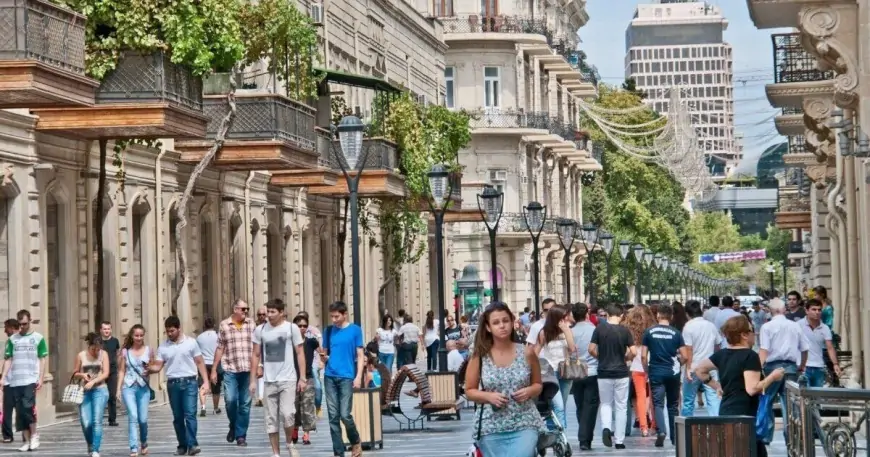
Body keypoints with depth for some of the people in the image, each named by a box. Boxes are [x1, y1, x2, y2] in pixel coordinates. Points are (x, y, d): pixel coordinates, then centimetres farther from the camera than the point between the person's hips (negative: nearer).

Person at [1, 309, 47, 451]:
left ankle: (34, 435, 1)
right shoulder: (12, 339, 9)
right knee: (19, 411, 2)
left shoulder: (38, 338, 3)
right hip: (15, 381, 3)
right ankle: (27, 441, 9)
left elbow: (42, 360, 3)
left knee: (28, 406, -18)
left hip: (31, 380, -3)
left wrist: (41, 378, -6)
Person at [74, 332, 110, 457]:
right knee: (86, 423, -5)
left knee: (97, 421, -10)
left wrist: (93, 381, -18)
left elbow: (106, 373, -6)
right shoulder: (81, 356, 2)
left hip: (100, 390, -1)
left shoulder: (103, 354, 0)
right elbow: (74, 374, 11)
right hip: (85, 391, 1)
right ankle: (90, 445, 23)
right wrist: (82, 375, -11)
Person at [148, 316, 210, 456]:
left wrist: (206, 382, -3)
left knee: (190, 414, -11)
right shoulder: (163, 346, 6)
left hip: (189, 382, -3)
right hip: (173, 384, 3)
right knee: (177, 417, 6)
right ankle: (182, 446, 12)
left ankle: (192, 444, -16)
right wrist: (149, 368, -19)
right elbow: (158, 366, 5)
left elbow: (200, 362, 4)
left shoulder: (190, 342, 1)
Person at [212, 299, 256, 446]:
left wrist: (257, 367, 0)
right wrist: (214, 369, 6)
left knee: (245, 403, 2)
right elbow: (220, 348, 7)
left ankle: (241, 435, 11)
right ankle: (233, 426, 16)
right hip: (230, 369, -1)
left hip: (248, 370, 1)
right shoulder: (224, 325, 4)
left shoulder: (251, 324, 6)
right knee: (230, 400, -11)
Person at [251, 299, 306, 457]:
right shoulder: (260, 330, 3)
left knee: (287, 414, -15)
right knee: (271, 419, 4)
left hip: (288, 379, -3)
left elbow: (300, 354, 0)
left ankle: (290, 443, 12)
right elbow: (256, 355, 9)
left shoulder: (292, 328, -3)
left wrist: (303, 378, -5)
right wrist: (253, 380, 6)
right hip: (269, 381, 3)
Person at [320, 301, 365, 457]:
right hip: (330, 377, 3)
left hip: (346, 377, -3)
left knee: (345, 415, -8)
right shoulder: (329, 330, 9)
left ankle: (356, 442, 18)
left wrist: (358, 376, -8)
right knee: (333, 416, 2)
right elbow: (325, 356, 15)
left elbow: (360, 355, 1)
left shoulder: (355, 330, 1)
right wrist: (323, 356, -9)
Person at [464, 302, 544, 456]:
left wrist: (529, 391, -10)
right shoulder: (479, 357, -1)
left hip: (524, 425, -1)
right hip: (491, 428, 1)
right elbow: (470, 391, 6)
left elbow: (538, 384, 12)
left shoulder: (527, 352, 1)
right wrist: (489, 396, -12)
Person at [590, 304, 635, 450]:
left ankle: (606, 428, -11)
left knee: (606, 404, 15)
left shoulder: (599, 329, -4)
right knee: (621, 407, 7)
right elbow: (632, 352, -8)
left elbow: (591, 350, -5)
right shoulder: (625, 331, -6)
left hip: (604, 373, 1)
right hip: (621, 373, -1)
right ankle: (619, 441, 7)